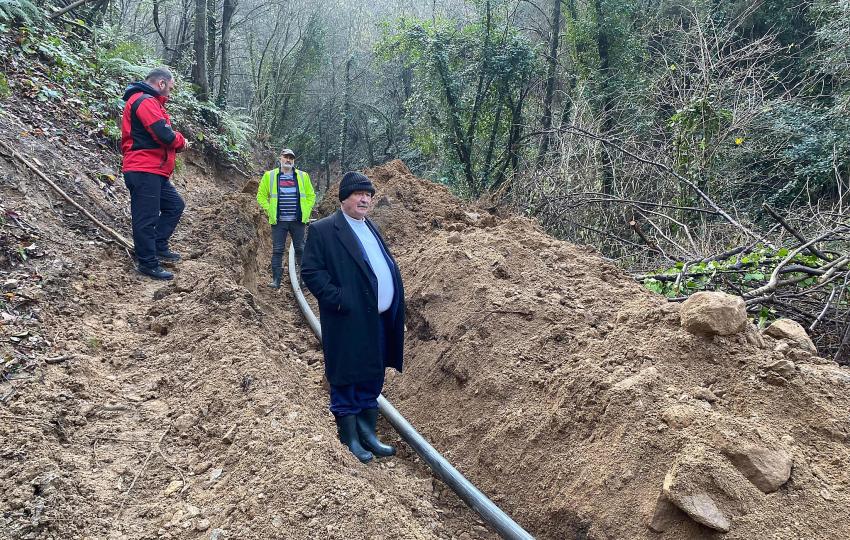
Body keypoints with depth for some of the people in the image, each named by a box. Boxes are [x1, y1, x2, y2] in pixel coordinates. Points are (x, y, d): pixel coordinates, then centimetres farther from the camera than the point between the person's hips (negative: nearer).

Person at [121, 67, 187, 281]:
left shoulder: (148, 101, 23)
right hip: (144, 172, -11)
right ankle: (148, 263, 2)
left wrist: (176, 142, 2)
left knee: (175, 205, 18)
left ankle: (159, 247, 22)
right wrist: (181, 141, -2)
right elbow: (165, 135, -22)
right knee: (146, 217, -5)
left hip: (154, 171, 11)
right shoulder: (146, 101, -13)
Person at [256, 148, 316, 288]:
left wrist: (306, 212, 3)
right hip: (278, 220, 0)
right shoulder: (270, 176, 5)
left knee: (300, 249, 5)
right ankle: (276, 279, 6)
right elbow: (261, 195, 11)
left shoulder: (302, 176, 8)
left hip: (298, 220, 1)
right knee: (277, 250, 1)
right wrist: (269, 210, 0)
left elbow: (311, 196, 14)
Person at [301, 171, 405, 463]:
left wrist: (393, 305, 12)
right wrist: (338, 299, -19)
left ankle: (368, 434, 30)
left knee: (372, 381, 17)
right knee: (345, 381, 5)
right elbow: (310, 271, -13)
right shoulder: (323, 230, -8)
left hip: (380, 320, 8)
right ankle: (350, 439, 18)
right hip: (349, 323, -8)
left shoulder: (371, 228, 16)